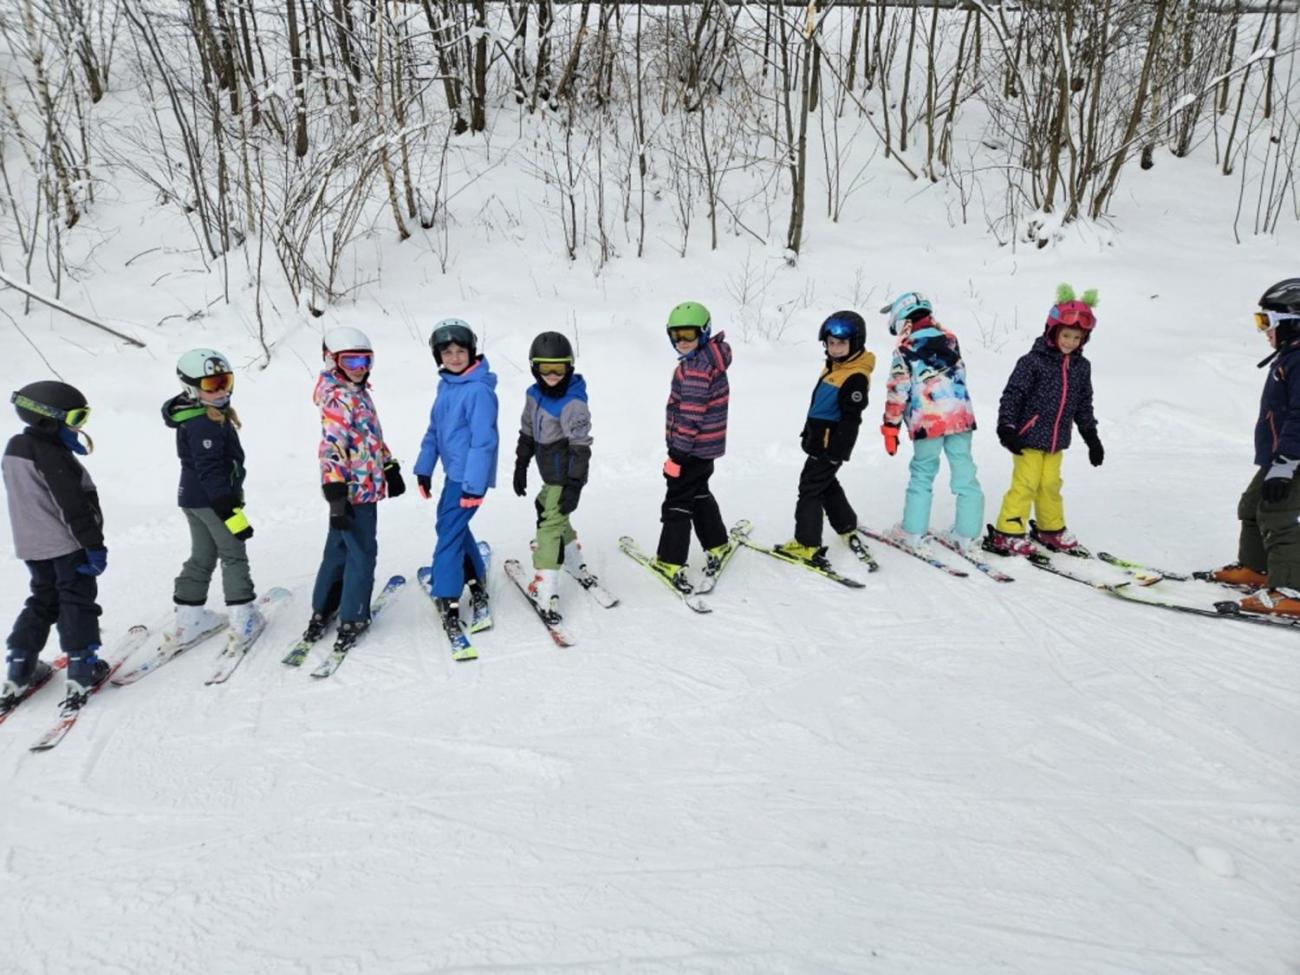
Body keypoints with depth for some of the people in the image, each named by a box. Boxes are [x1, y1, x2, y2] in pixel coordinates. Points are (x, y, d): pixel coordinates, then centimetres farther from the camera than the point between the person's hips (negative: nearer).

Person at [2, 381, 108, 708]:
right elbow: (74, 506, -22)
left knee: (42, 601, 17)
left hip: (32, 546, 8)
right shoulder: (51, 455, -20)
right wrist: (94, 545, -18)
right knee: (77, 601, 0)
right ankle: (82, 670, 0)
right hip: (66, 545, -8)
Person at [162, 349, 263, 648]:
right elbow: (210, 472, -27)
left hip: (192, 498, 9)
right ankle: (243, 618, 8)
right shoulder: (205, 424, -24)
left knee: (201, 557, 17)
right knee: (234, 556, 4)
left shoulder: (195, 418, 9)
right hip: (214, 500, -9)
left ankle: (189, 619, 21)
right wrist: (231, 513, -28)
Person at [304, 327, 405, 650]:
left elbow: (374, 437, 25)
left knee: (339, 548, 18)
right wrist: (336, 494, -29)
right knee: (362, 553, 0)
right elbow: (331, 448, -24)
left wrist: (390, 469, 28)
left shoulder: (359, 393, 14)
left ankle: (323, 610, 30)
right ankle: (352, 618, 12)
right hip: (355, 490, -10)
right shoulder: (337, 399, -16)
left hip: (365, 487, 10)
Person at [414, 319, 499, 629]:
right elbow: (434, 429, 16)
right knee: (454, 525, 19)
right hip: (454, 472, 9)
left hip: (469, 475, -9)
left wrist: (474, 485, -23)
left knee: (449, 530, -5)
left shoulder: (479, 390, -19)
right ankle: (476, 579, 35)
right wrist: (424, 468, 15)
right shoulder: (446, 385, 8)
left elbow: (484, 440, -22)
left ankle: (448, 599, 4)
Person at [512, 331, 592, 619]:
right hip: (550, 474, 9)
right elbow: (527, 433, 14)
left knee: (550, 522, -13)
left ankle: (545, 589, -13)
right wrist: (521, 466, 16)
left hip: (566, 476, -9)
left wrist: (574, 486, -24)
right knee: (547, 510, 26)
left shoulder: (573, 403, -22)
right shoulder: (534, 395, 2)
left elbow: (581, 448, -22)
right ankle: (574, 559, 50)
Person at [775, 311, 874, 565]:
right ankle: (846, 525, 40)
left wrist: (836, 451, -20)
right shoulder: (833, 367, 10)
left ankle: (807, 545, 2)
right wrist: (808, 432, 26)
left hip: (832, 444, -10)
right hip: (819, 439, 10)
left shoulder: (855, 377, -20)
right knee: (827, 484, 23)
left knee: (810, 488, -4)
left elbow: (850, 418, -21)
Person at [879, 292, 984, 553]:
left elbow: (897, 391, -6)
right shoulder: (949, 338, 12)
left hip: (927, 421, -4)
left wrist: (890, 427, 0)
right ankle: (968, 534, 10)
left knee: (922, 473, 10)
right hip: (961, 415, 4)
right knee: (965, 474, 7)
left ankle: (913, 531, 15)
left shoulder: (904, 349, -4)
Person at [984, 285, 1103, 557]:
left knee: (1050, 485, 15)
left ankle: (1051, 529, 30)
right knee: (1025, 484, -5)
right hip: (1030, 436, -6)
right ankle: (1008, 533, 2)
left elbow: (1084, 404, 17)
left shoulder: (1081, 367, 7)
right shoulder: (1033, 361, -12)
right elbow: (1012, 394, -13)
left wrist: (1092, 437, 19)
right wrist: (1007, 429, -19)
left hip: (1057, 440, 6)